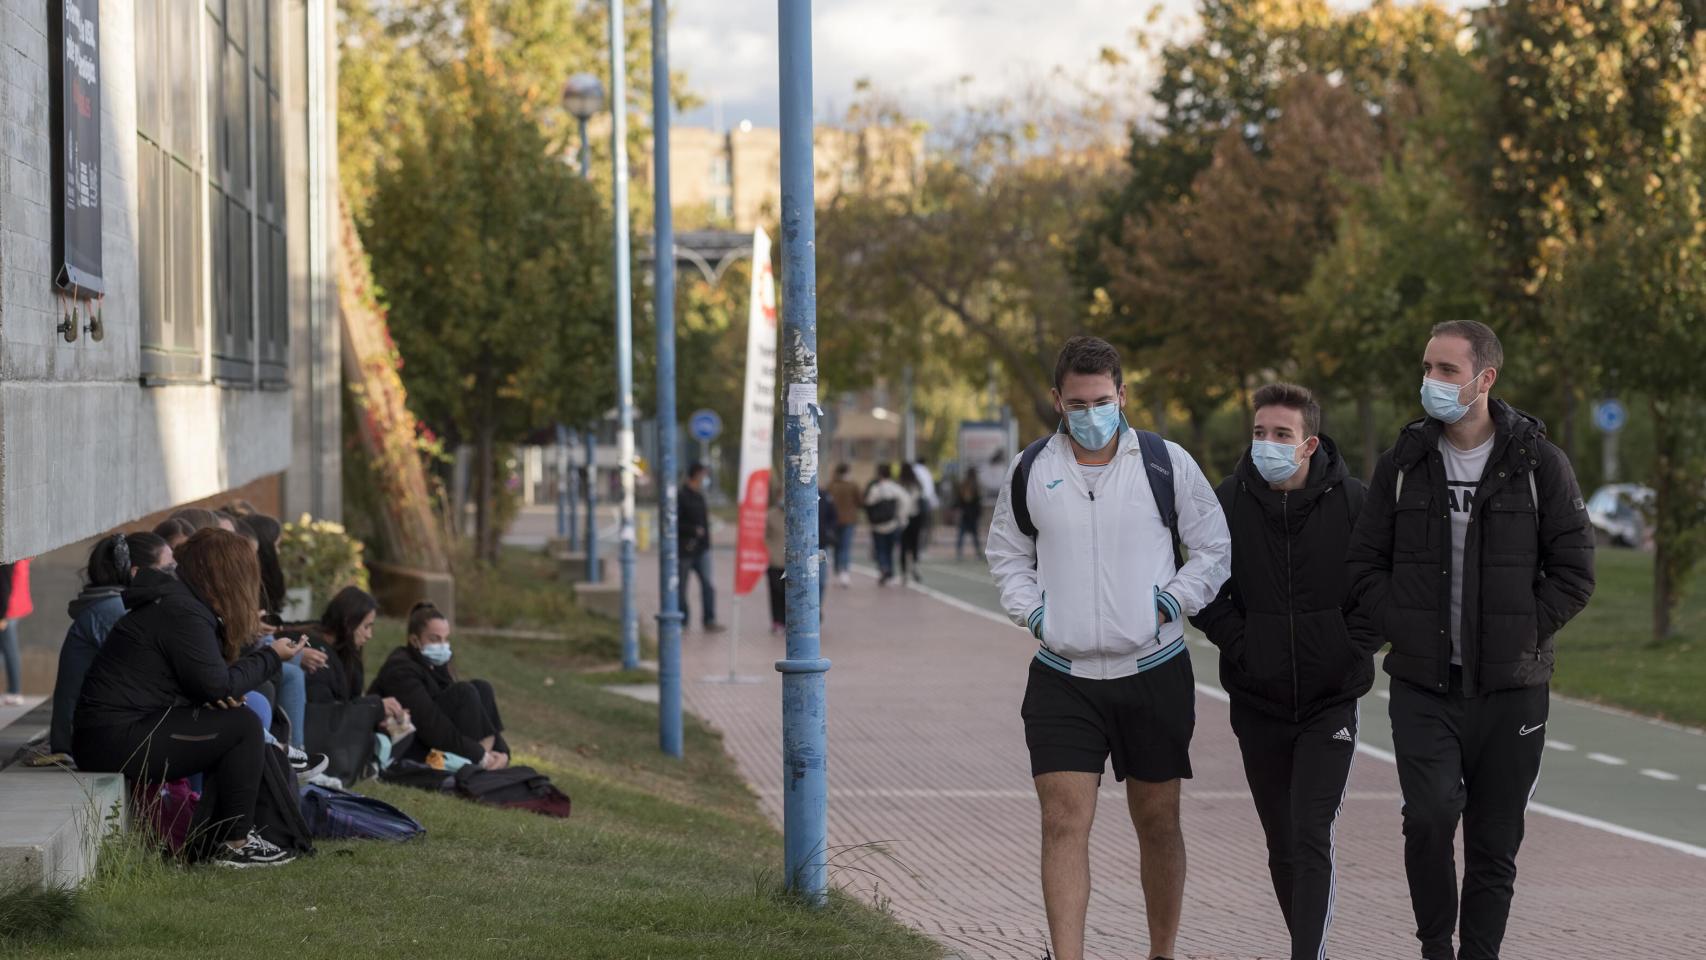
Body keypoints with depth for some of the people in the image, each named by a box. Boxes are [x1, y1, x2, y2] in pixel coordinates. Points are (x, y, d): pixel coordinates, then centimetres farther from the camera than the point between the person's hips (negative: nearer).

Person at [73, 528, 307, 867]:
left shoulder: (176, 603, 18)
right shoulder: (183, 614, -15)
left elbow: (206, 682, 20)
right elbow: (218, 685, -15)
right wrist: (270, 656, -2)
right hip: (117, 740, -11)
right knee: (243, 726, -10)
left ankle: (208, 837, 11)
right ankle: (234, 845, -6)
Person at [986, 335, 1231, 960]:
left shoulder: (1166, 463, -1)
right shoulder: (1030, 473, 4)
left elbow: (1215, 548, 7)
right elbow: (1006, 554, 18)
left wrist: (1169, 604, -5)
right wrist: (1033, 613, 3)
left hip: (1153, 670, 0)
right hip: (1062, 677, 0)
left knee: (1157, 820, 9)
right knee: (1064, 822, -10)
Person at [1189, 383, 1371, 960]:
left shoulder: (1352, 501, -7)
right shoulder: (1229, 502, -3)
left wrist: (1357, 646, -5)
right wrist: (1238, 642, -5)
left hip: (1331, 701, -3)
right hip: (1258, 701, 3)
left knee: (1311, 838, -13)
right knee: (1282, 843, 11)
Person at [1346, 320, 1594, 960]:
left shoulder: (1539, 463, 0)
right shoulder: (1403, 463, 5)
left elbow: (1574, 575, 1)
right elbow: (1365, 566, 8)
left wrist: (1519, 637, -6)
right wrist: (1402, 631, -5)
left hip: (1510, 690, 0)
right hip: (1423, 685, 0)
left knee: (1495, 841, 4)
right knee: (1430, 814, -18)